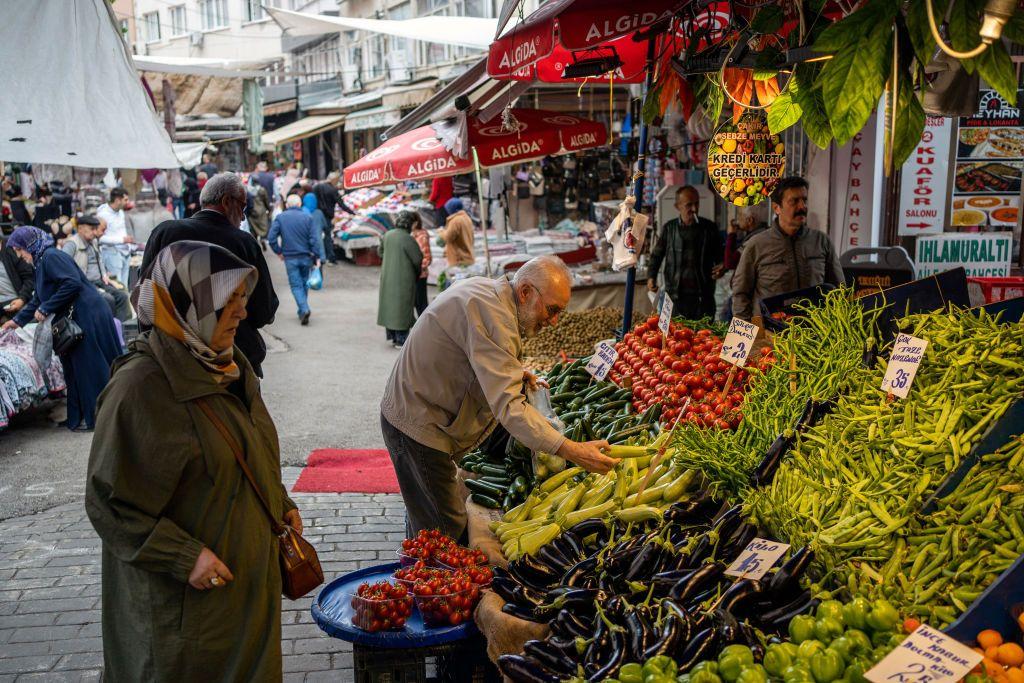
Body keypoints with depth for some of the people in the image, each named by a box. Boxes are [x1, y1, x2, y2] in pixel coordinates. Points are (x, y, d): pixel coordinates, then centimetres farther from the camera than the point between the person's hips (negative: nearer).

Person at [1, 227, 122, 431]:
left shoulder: (51, 257, -12)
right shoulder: (42, 262, 18)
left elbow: (73, 283, -24)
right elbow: (38, 299, 27)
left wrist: (46, 308, -18)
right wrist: (18, 320, 27)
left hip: (87, 317, -10)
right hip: (79, 319, 10)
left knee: (88, 367, -3)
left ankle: (92, 417, 4)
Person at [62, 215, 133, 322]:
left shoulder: (93, 242, 16)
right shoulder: (71, 244, -10)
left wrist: (104, 275, 15)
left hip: (99, 281, 8)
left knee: (122, 295, -10)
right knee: (108, 299, -28)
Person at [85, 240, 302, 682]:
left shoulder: (227, 366, 4)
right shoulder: (140, 387, -23)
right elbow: (111, 502, -20)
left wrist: (281, 503, 9)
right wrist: (184, 557, -23)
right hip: (185, 598, -8)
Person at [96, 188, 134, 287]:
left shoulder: (121, 211, 12)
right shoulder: (103, 214, -14)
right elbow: (101, 237, -19)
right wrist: (122, 239, -18)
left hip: (125, 252, 8)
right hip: (112, 252, -8)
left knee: (124, 284, 9)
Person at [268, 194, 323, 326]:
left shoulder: (280, 218, -1)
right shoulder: (307, 217, -1)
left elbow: (271, 238, -6)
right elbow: (314, 239, -7)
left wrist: (279, 252, 6)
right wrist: (317, 256, -3)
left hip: (290, 258, -1)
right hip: (306, 257, 1)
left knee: (296, 285, 1)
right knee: (304, 283, 15)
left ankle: (304, 309, -18)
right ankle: (302, 311, 24)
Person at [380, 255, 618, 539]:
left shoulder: (485, 289, 5)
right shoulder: (492, 315, -27)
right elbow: (508, 406, -35)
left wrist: (513, 372, 7)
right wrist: (570, 451, -39)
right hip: (418, 426, -11)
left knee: (424, 516, 21)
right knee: (445, 529, -6)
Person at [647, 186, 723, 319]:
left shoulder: (709, 228, 6)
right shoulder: (669, 229, 5)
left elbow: (719, 257, 14)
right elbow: (657, 255, 12)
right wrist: (651, 276, -5)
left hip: (703, 297, 0)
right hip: (676, 297, 0)